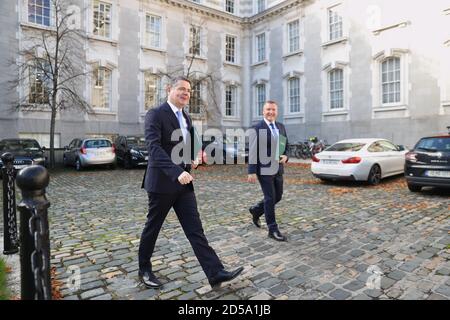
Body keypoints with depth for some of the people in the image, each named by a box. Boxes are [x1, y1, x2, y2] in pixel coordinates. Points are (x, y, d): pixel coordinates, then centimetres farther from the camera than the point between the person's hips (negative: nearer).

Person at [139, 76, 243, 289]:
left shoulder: (186, 117, 14)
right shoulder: (155, 115, -10)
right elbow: (154, 147, -24)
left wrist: (191, 160, 3)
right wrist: (176, 172, -35)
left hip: (183, 182, 6)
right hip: (162, 182, -6)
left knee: (195, 229, 2)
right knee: (152, 228, 10)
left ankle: (215, 273, 3)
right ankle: (144, 270, 31)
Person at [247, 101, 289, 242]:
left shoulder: (281, 127, 11)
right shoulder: (257, 128, -9)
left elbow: (286, 146, 19)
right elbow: (252, 151, -12)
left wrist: (286, 156, -3)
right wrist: (252, 172, -16)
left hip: (278, 168, 7)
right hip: (264, 169, -7)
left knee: (278, 196, 15)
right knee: (270, 198, 0)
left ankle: (256, 210, 38)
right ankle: (273, 230, 13)